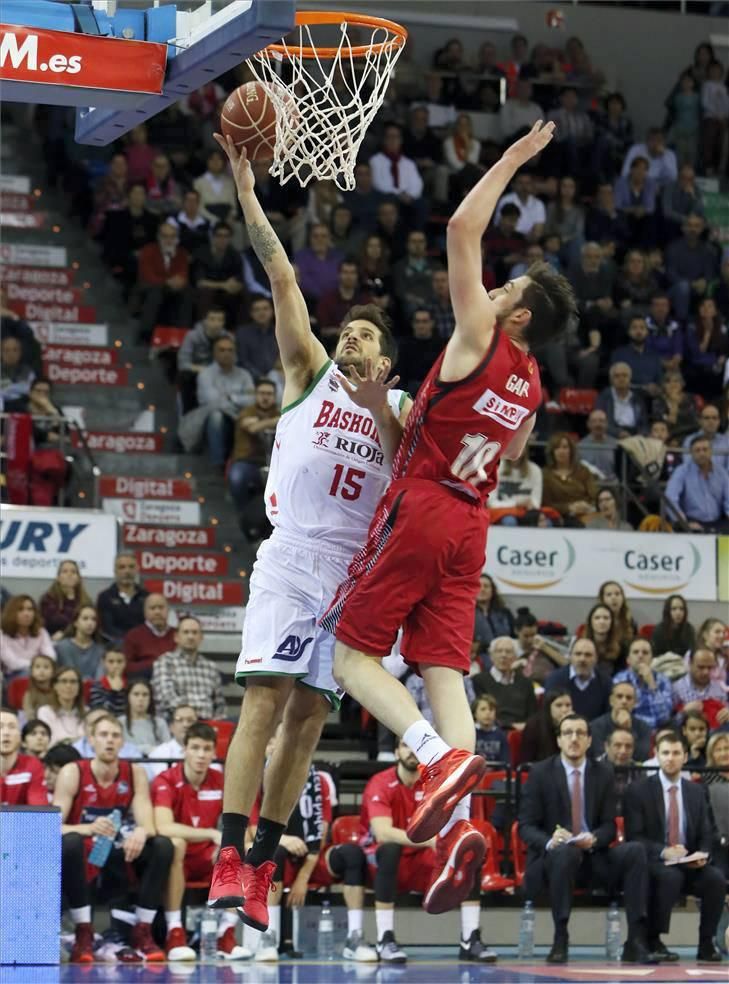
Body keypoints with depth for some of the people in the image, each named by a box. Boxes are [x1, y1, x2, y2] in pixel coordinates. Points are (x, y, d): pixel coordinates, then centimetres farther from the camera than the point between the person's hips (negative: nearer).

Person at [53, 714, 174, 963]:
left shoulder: (134, 774, 1)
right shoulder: (72, 773, -8)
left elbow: (149, 825, -5)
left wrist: (141, 832, -32)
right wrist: (89, 829, -38)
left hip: (117, 863, 3)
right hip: (81, 860, -3)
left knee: (163, 845, -19)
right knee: (69, 843, -35)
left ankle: (142, 933, -14)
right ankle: (83, 933, -27)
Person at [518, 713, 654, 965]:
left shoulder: (603, 774, 10)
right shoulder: (540, 773, 1)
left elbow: (609, 825, 7)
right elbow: (525, 826, -3)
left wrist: (594, 839, -18)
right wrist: (550, 841, -24)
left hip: (593, 856, 3)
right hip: (552, 857, -3)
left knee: (635, 851, -25)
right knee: (565, 852, -39)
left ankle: (636, 941, -27)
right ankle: (560, 941, -33)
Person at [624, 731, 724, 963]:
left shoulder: (696, 792, 14)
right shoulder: (638, 790, 0)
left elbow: (706, 835, 14)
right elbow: (634, 836, -6)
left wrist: (702, 855, -9)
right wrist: (663, 852, -22)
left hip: (689, 863, 4)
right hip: (653, 862, -4)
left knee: (716, 879, -27)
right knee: (671, 877, -37)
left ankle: (706, 944, -16)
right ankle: (652, 941, -25)